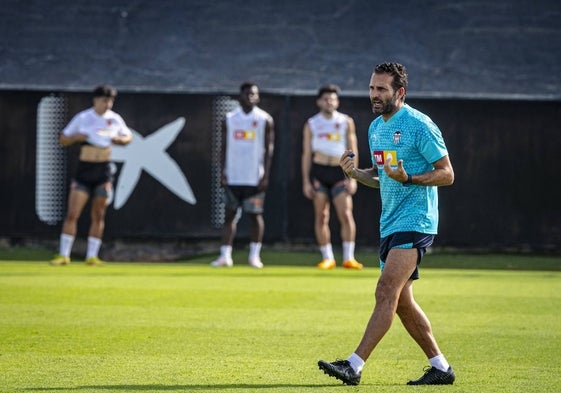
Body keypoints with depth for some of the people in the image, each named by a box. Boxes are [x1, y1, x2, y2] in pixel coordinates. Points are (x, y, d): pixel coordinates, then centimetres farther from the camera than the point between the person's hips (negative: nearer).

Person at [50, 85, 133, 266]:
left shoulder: (114, 119, 3)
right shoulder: (82, 118, -3)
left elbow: (128, 136, 16)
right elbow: (63, 139, 3)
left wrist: (119, 139, -6)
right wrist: (77, 137, -17)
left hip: (104, 171, 2)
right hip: (84, 170, -2)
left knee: (98, 216, 4)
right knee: (72, 214, -8)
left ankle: (92, 256, 11)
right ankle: (63, 255, -3)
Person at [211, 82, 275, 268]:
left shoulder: (265, 120, 2)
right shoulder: (229, 119, 8)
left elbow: (269, 149, -1)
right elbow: (224, 148, 9)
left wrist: (266, 175, -8)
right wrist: (223, 173, 0)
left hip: (254, 178, -2)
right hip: (233, 177, 2)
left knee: (255, 215, 1)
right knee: (230, 214, 1)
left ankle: (254, 255, 9)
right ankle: (225, 256, 0)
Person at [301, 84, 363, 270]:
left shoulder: (346, 122, 5)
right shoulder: (311, 124, 7)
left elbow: (352, 151, 4)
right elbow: (306, 154, 8)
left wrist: (352, 177, -4)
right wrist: (306, 181, 2)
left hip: (340, 172, -1)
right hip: (319, 172, 1)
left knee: (346, 215, -10)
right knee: (321, 217, 0)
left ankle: (348, 258, -6)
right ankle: (327, 258, 7)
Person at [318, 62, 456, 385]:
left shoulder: (419, 125, -11)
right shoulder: (376, 127, 14)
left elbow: (447, 174, -10)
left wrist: (408, 178, -25)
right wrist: (355, 172, 4)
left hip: (415, 222, -9)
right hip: (390, 224, 9)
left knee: (387, 291, -16)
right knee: (401, 301, 9)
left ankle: (355, 365, -22)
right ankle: (441, 367, 18)